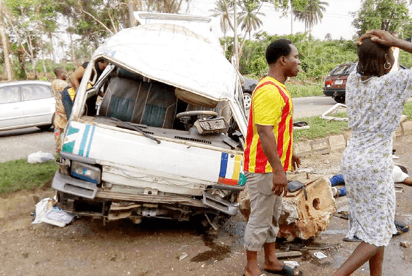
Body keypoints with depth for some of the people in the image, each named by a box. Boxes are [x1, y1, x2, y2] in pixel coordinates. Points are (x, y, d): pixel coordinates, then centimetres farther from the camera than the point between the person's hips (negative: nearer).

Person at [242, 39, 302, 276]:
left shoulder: (278, 88, 14)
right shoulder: (268, 91, -20)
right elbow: (264, 132, -26)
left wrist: (288, 153, 27)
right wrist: (277, 169, -26)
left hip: (275, 165, 10)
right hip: (265, 168, -10)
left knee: (273, 216, 20)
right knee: (260, 219, 3)